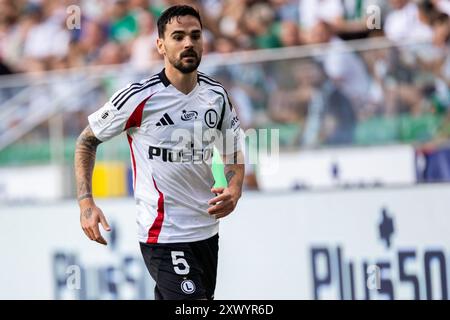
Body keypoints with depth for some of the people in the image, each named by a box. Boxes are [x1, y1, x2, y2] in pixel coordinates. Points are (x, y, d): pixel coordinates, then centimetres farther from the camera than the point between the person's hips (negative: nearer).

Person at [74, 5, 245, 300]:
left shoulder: (216, 94, 4)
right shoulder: (139, 97, -12)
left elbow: (233, 153, 16)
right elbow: (86, 141, -1)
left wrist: (233, 192, -5)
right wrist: (86, 203, -12)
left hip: (208, 230, 6)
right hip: (162, 237, -6)